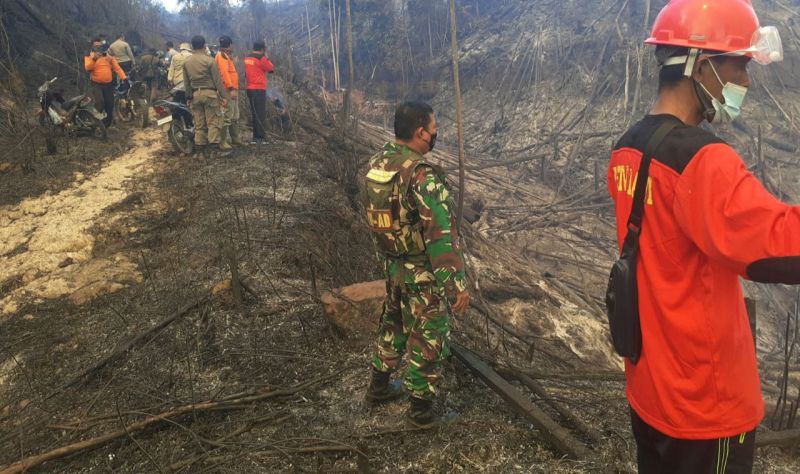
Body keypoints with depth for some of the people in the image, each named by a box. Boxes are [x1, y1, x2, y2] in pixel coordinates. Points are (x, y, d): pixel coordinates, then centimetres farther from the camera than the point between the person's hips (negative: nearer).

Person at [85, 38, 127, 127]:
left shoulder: (109, 55, 10)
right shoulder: (89, 56, 4)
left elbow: (116, 67, 0)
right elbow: (88, 68, -13)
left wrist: (123, 77, -15)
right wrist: (93, 58, -24)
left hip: (108, 84, 3)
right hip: (96, 84, -3)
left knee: (109, 106, 6)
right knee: (99, 102, -26)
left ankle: (107, 125, 21)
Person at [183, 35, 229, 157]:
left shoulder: (186, 62, 7)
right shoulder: (209, 60, -9)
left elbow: (186, 82, 11)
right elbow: (217, 80, -9)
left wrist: (189, 97, 18)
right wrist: (224, 96, -6)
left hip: (195, 94, 5)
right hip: (209, 93, -5)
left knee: (199, 123, 9)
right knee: (213, 122, -3)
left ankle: (200, 149, 11)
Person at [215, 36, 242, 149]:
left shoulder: (227, 55, 21)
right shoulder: (222, 55, -11)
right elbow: (224, 72, -21)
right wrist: (231, 88, -27)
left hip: (233, 90, 11)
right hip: (228, 91, -11)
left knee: (235, 117, 19)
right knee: (227, 117, -13)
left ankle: (235, 138, 29)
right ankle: (223, 142, -13)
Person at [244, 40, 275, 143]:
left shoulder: (247, 57, 11)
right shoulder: (261, 58, -11)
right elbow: (271, 69, -3)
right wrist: (267, 58, 9)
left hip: (250, 88, 7)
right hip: (259, 89, -7)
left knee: (254, 113, 15)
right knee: (261, 113, -4)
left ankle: (256, 135, 19)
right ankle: (261, 136, -6)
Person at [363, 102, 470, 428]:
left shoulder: (377, 163, -1)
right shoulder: (422, 175, -27)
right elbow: (441, 234, -29)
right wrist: (457, 283, -25)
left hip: (392, 264, 8)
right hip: (423, 272, -8)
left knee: (393, 324, 26)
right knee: (427, 338, 9)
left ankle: (379, 386, 42)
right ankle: (421, 408, 23)